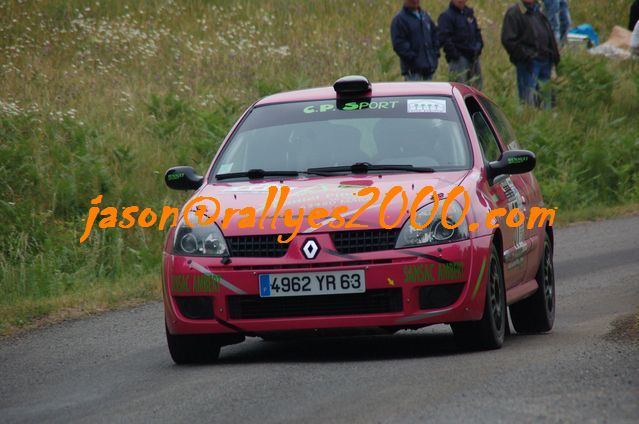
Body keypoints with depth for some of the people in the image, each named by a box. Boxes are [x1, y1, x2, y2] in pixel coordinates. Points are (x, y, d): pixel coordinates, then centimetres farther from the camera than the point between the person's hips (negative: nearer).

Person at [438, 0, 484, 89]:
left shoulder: (469, 13, 16)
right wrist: (454, 54, -20)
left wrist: (479, 46, 11)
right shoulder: (446, 16, -9)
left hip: (473, 57, 8)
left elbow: (477, 32, 27)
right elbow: (443, 38, -17)